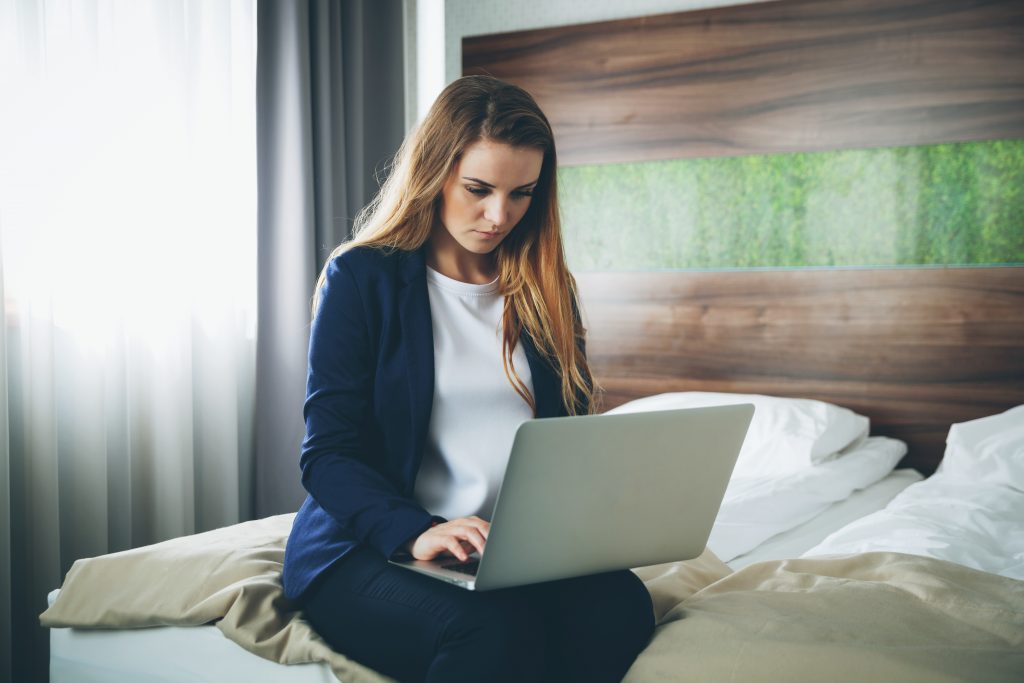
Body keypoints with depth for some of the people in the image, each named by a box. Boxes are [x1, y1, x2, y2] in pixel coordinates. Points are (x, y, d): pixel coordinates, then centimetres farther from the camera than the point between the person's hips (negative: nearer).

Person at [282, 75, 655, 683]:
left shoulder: (546, 290, 14)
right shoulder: (361, 278, 1)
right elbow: (328, 454, -5)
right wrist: (416, 531, -24)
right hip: (369, 548, -3)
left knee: (620, 606, -29)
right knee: (495, 630, -36)